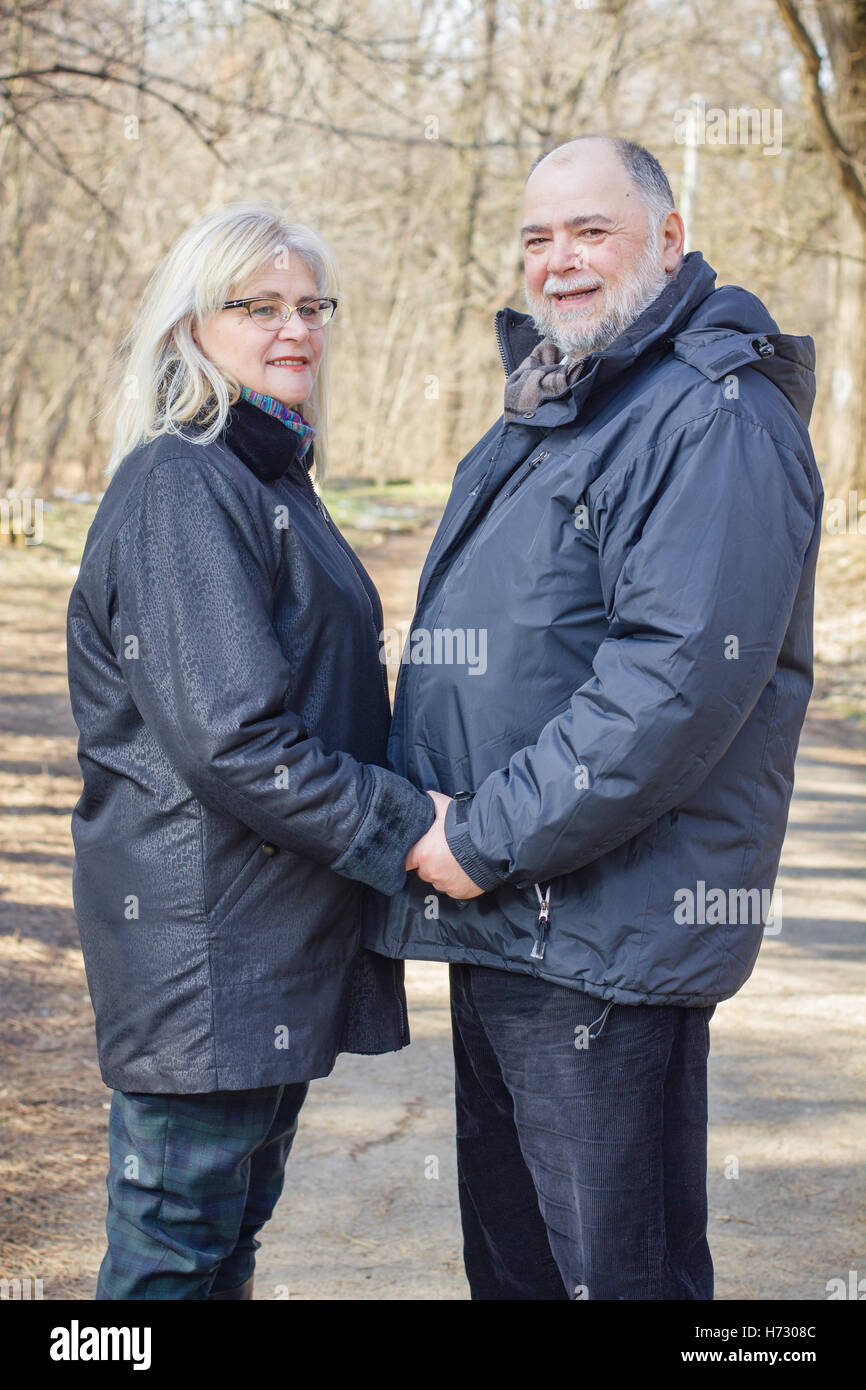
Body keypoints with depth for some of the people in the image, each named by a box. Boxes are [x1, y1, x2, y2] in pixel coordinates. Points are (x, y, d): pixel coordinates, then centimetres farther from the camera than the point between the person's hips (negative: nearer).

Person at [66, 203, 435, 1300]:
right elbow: (228, 736, -23)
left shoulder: (274, 478, 17)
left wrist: (406, 812, 12)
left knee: (234, 1234, 18)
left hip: (287, 938, 10)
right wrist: (405, 826, -17)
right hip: (200, 940, -10)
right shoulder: (178, 485, -15)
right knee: (174, 1252, -1)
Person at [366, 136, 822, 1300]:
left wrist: (489, 843, -20)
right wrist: (439, 831, 11)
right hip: (502, 916, 10)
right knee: (508, 1247, 21)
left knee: (617, 1264, 0)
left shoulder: (717, 417, -16)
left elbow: (681, 677, -26)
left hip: (610, 931, -10)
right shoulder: (547, 409, 17)